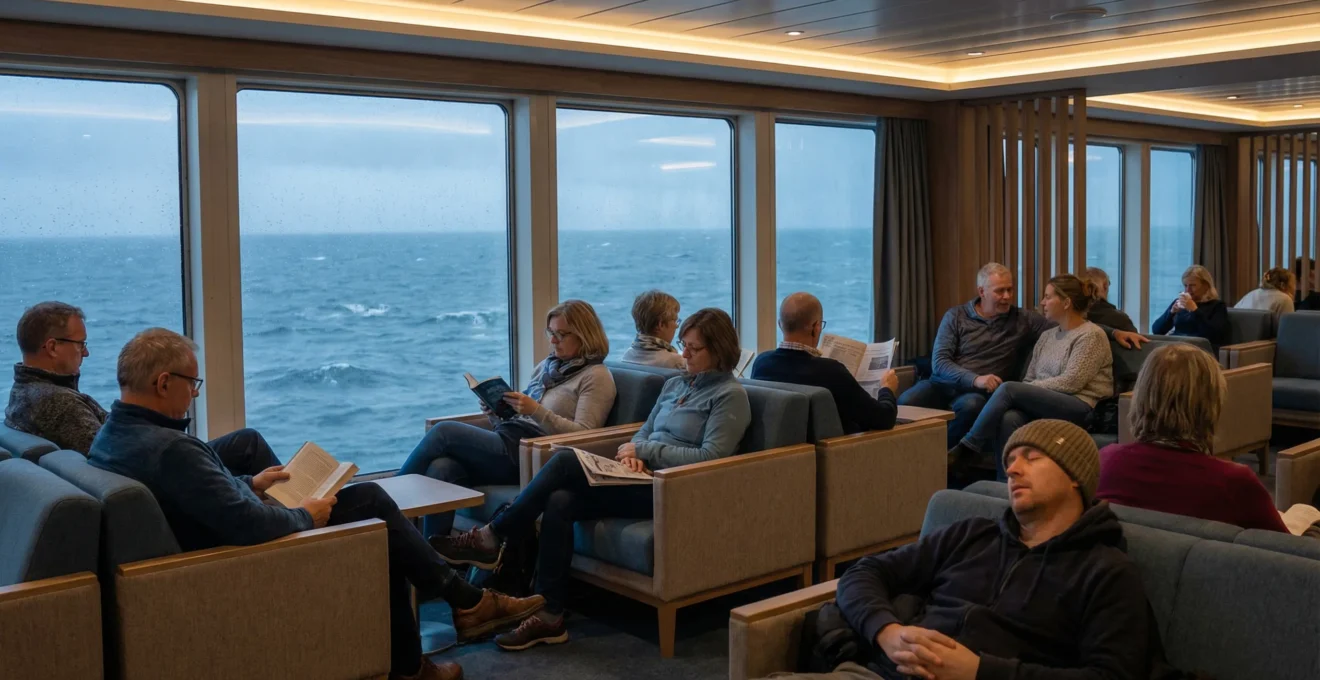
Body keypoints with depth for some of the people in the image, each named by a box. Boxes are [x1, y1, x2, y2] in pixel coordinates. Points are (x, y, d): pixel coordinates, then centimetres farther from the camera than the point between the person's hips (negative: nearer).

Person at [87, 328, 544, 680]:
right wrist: (305, 516, -17)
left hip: (215, 541, 10)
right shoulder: (169, 448, -32)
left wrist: (250, 485, 11)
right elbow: (247, 524, -34)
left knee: (369, 496, 12)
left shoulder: (113, 435, 0)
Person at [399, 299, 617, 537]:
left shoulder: (596, 377, 1)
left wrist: (536, 411, -20)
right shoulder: (547, 366, 23)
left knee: (444, 432, -16)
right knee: (442, 468, -23)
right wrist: (494, 412, 2)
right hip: (508, 443, 7)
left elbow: (582, 435, -11)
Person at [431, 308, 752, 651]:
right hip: (644, 480, 7)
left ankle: (491, 538, -10)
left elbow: (710, 457, -14)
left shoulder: (730, 395, -4)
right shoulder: (675, 384, 21)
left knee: (566, 461, -21)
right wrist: (633, 453, -3)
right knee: (559, 502, -21)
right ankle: (548, 616, -18)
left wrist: (645, 449, -10)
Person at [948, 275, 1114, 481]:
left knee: (1008, 389, -26)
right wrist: (1022, 392, -8)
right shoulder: (1046, 336, 20)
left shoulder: (1090, 335, -3)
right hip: (1047, 405, 6)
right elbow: (1029, 379, 15)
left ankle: (968, 448, -19)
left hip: (1082, 408, -6)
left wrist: (1019, 391, -10)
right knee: (1008, 418, -31)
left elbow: (1070, 383, -13)